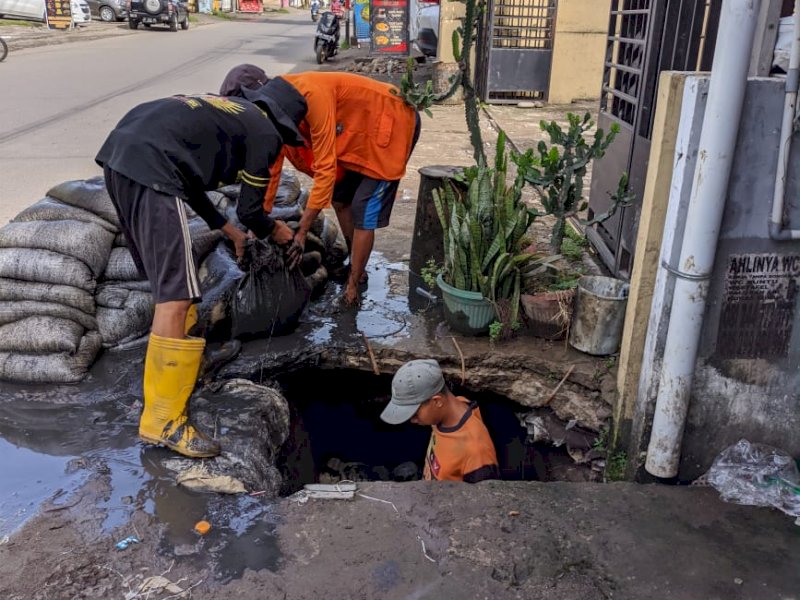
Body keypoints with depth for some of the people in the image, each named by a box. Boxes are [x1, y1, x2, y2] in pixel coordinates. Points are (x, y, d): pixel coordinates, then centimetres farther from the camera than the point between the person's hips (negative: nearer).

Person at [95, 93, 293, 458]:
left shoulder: (229, 112, 31)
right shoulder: (268, 133, 9)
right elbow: (250, 211, 11)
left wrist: (229, 231, 43)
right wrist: (275, 231, 33)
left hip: (119, 153, 10)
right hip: (151, 168, -10)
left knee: (168, 282, 22)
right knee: (175, 295, -8)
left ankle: (176, 365, 39)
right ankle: (162, 421, -4)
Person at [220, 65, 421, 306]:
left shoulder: (313, 96, -33)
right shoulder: (276, 107, -7)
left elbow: (325, 169, -33)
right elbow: (271, 166, -1)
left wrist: (301, 231, -30)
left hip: (390, 124, -9)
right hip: (359, 132, 9)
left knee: (363, 214, -10)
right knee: (340, 200, 14)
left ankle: (353, 286, 3)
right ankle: (357, 269, 28)